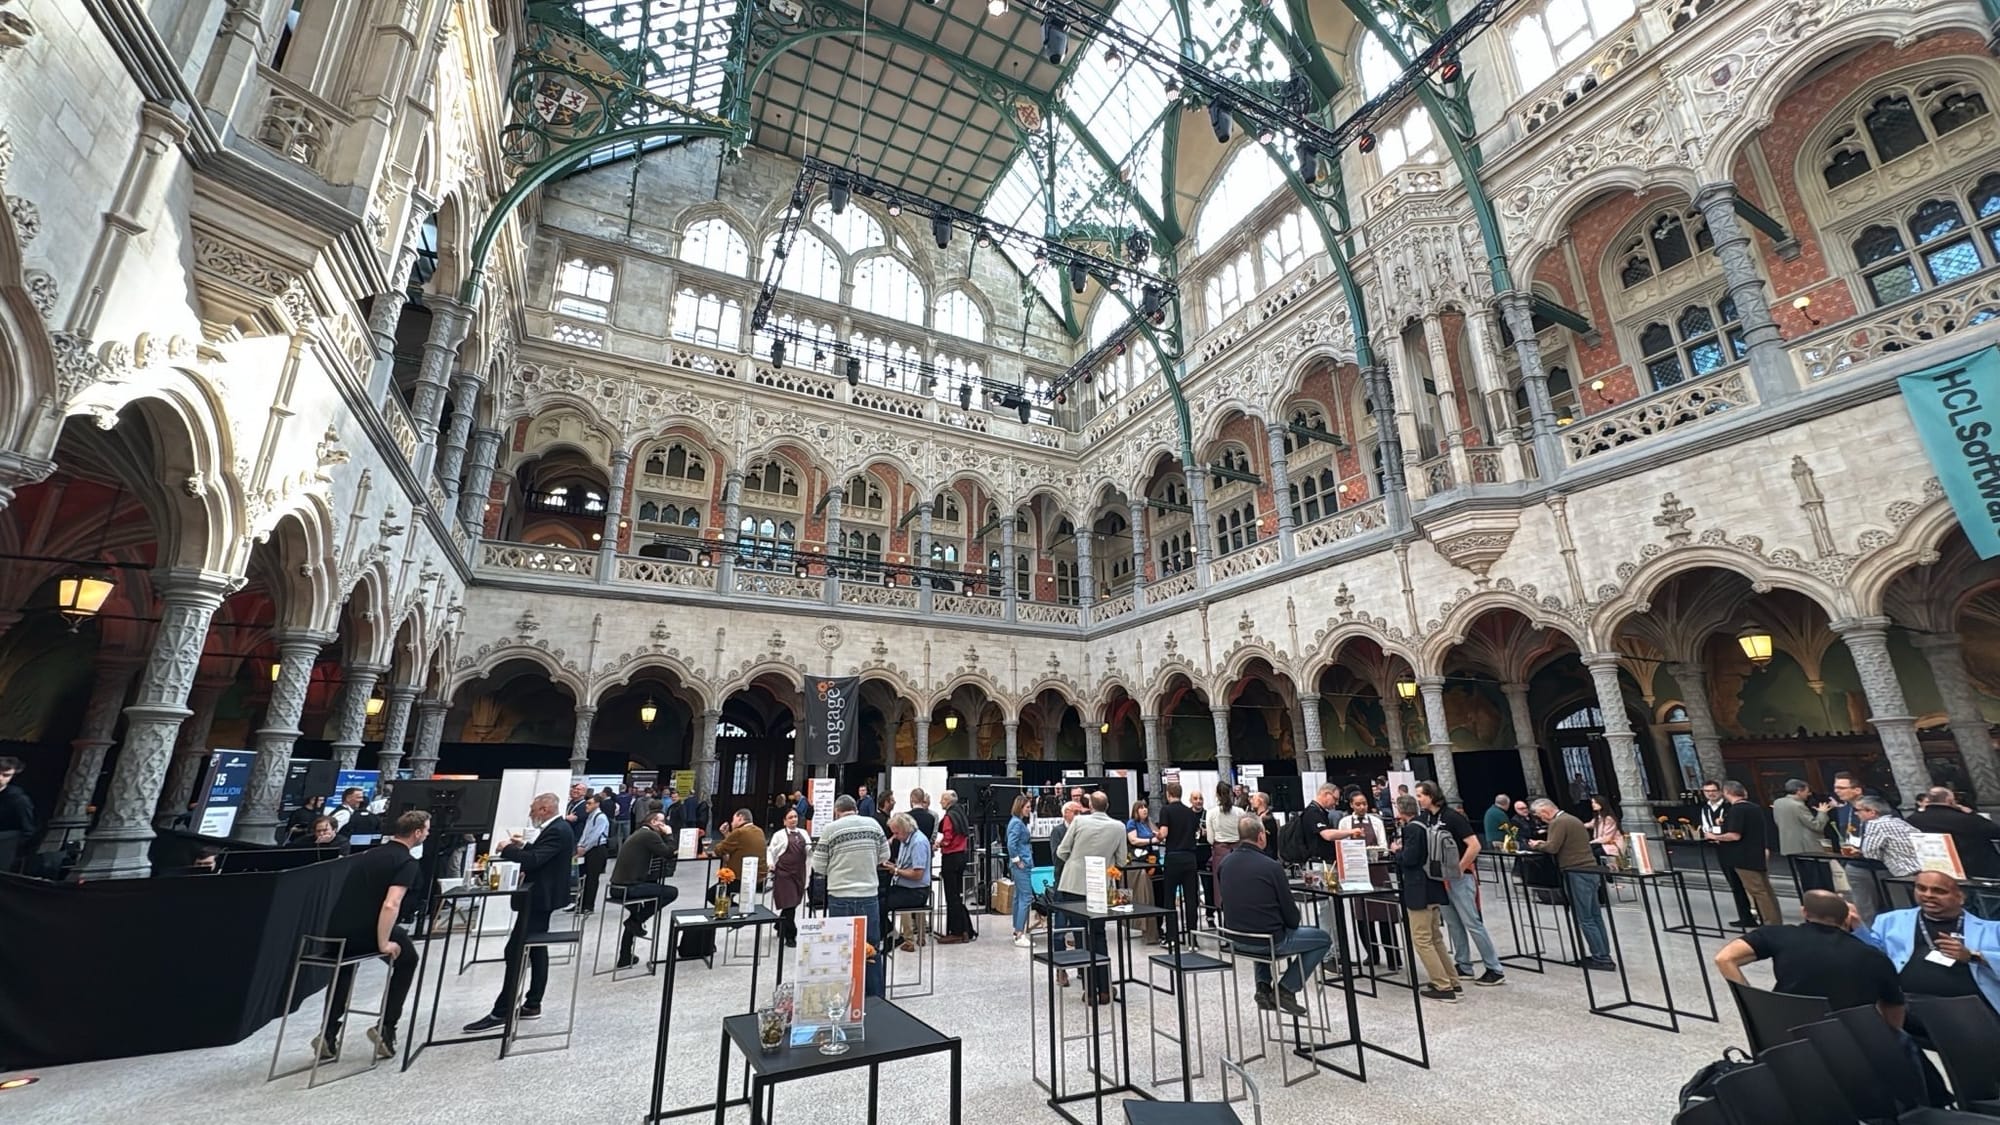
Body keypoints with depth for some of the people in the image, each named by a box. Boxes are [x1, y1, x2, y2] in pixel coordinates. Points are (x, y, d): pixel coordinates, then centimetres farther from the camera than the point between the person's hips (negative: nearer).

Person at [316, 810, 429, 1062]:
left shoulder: (370, 853, 16)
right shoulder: (408, 863, -8)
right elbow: (390, 905, -22)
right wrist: (383, 945, -10)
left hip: (335, 930, 7)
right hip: (363, 932, -7)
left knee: (344, 967, 38)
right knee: (407, 957, 22)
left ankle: (328, 1035, 28)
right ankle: (386, 1028, 18)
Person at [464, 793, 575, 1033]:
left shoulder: (556, 831, -22)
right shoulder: (558, 828, 11)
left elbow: (534, 860, -29)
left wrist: (507, 849, -15)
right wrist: (523, 845, 9)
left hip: (538, 897, -11)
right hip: (542, 895, 11)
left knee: (515, 952, -7)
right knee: (536, 949, 15)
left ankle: (501, 1012, -2)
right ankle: (532, 1005, 22)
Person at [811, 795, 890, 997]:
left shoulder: (830, 829, -6)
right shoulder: (873, 824, 1)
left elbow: (818, 868, -1)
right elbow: (884, 856, 9)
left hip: (840, 897, -2)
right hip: (869, 895, 2)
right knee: (872, 949, 13)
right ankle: (875, 997, 22)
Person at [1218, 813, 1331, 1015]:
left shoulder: (1224, 863, -2)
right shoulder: (1271, 866, -20)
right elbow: (1292, 917, -11)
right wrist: (1293, 922, 12)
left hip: (1235, 938, 6)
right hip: (1269, 940, -6)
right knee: (1324, 939, 13)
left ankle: (1263, 986, 22)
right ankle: (1286, 989, 10)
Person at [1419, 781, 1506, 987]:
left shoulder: (1452, 817, -16)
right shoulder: (1426, 818, 4)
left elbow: (1474, 846, -20)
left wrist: (1459, 869, -16)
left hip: (1460, 876, -7)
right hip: (1441, 877, 7)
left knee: (1472, 923, -3)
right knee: (1453, 924, 12)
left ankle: (1495, 970, 8)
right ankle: (1464, 967, 22)